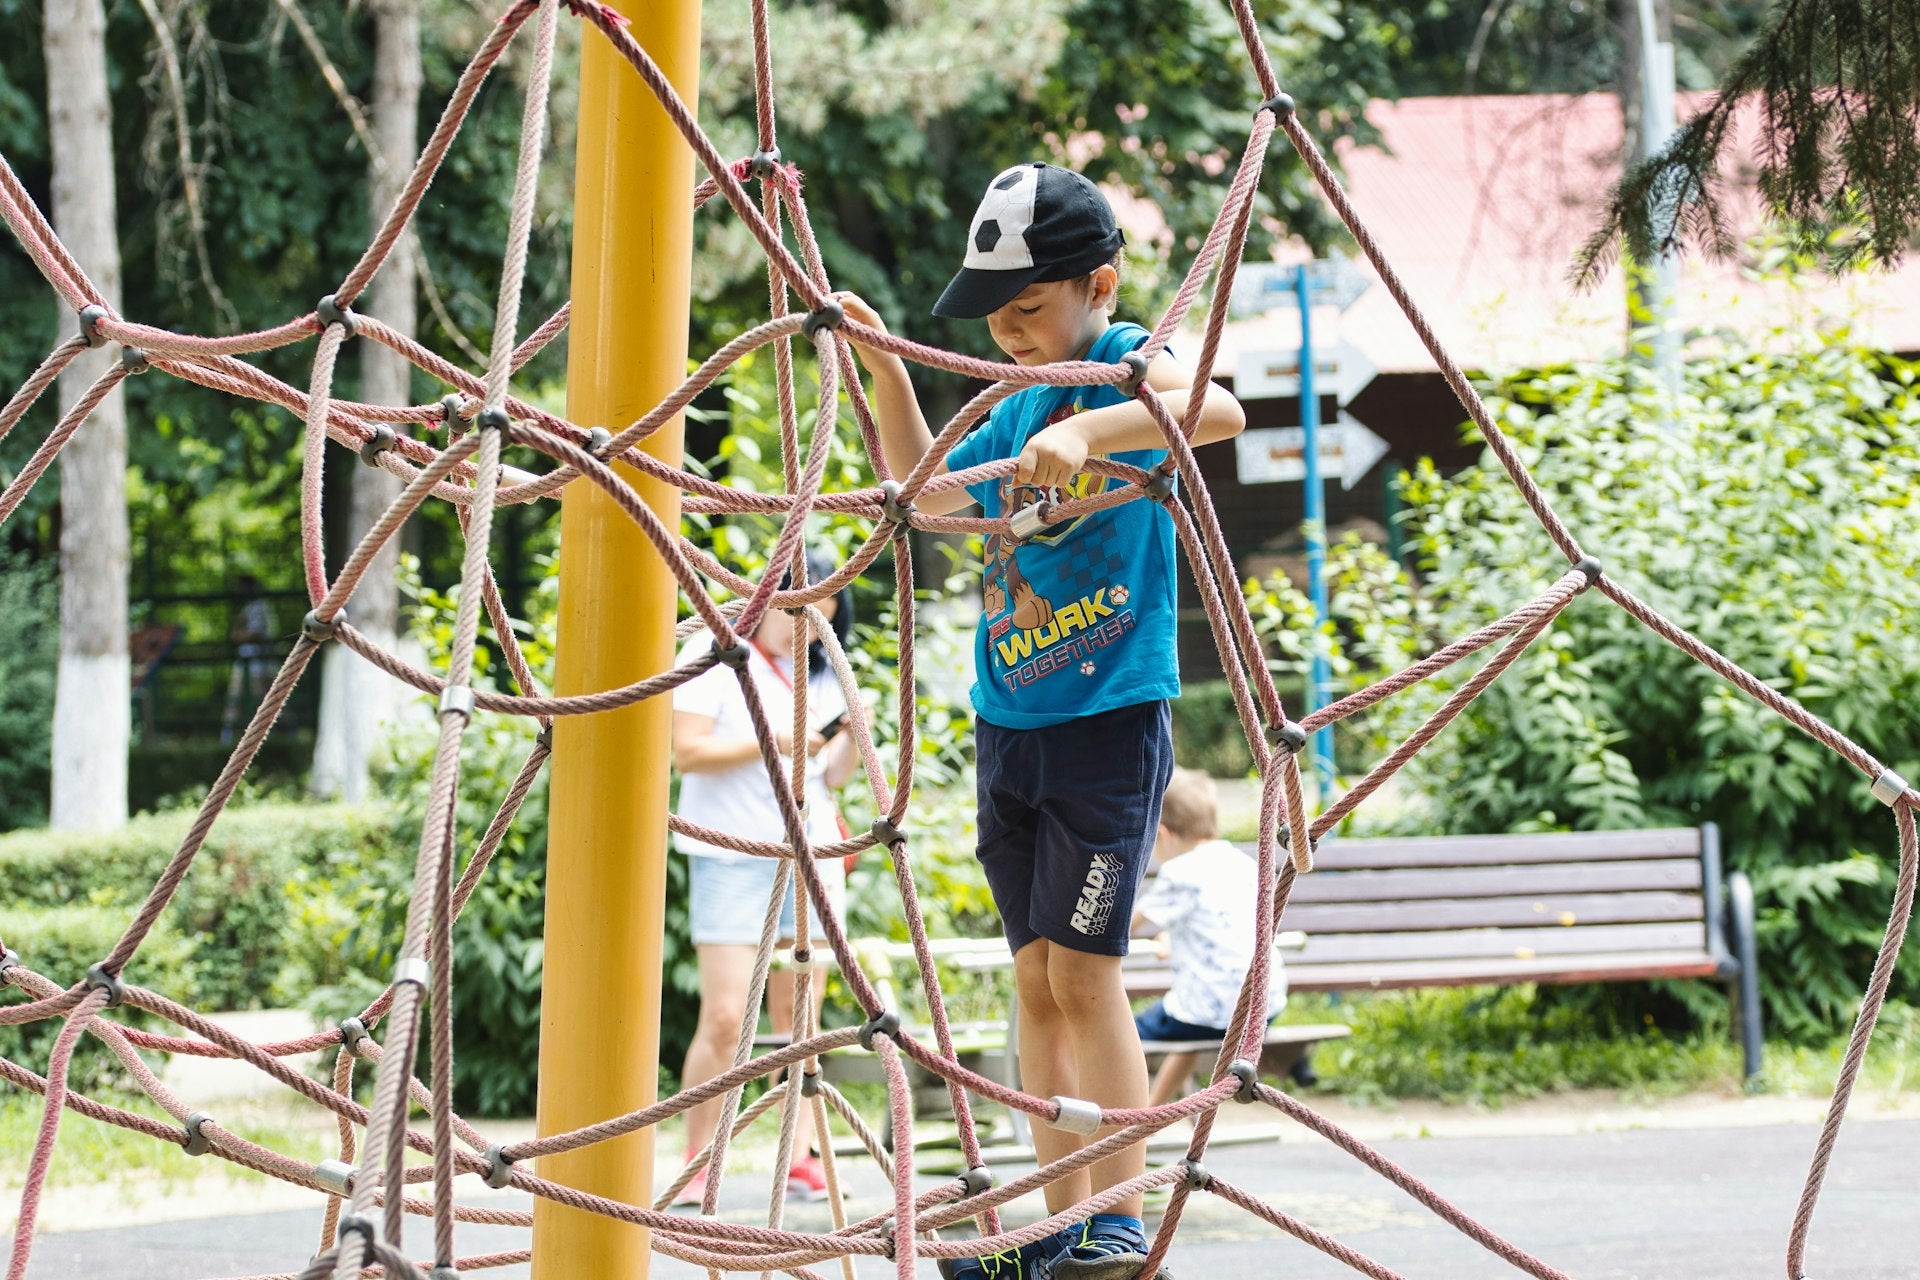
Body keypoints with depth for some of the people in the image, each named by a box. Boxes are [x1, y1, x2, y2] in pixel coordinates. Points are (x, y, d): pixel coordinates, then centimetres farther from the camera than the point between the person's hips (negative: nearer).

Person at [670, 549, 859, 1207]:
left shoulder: (819, 673, 17)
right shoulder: (715, 654, 1)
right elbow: (687, 751, -8)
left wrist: (850, 737, -2)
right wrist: (771, 743, -17)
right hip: (733, 857, -5)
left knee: (799, 1017, 1)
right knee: (724, 1017, -11)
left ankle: (800, 1160, 1)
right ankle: (696, 1168, -5)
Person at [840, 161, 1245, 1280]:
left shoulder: (1123, 364, -8)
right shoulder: (1018, 403, 14)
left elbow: (1220, 409, -29)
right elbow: (927, 493, 29)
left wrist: (1088, 432, -42)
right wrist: (886, 368, 19)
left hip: (1110, 717, -8)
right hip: (1008, 723, 8)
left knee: (1085, 970, -11)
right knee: (1037, 979, 6)